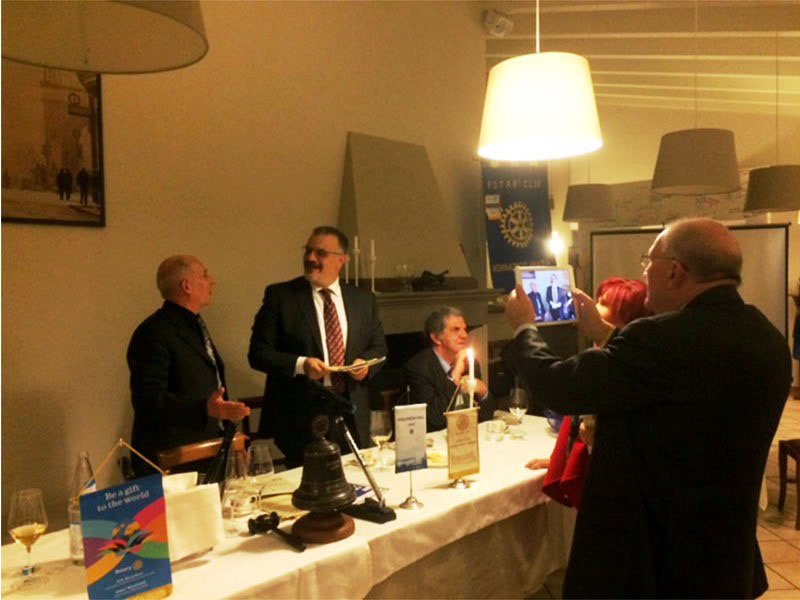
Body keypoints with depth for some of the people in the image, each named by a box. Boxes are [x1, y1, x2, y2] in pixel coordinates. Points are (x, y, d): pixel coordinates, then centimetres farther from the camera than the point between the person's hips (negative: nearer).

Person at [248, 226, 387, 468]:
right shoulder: (279, 295, -2)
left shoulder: (364, 299, 8)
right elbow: (258, 353, -4)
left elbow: (378, 347, 16)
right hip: (300, 419, -3)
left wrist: (366, 362, -5)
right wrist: (300, 364, -18)